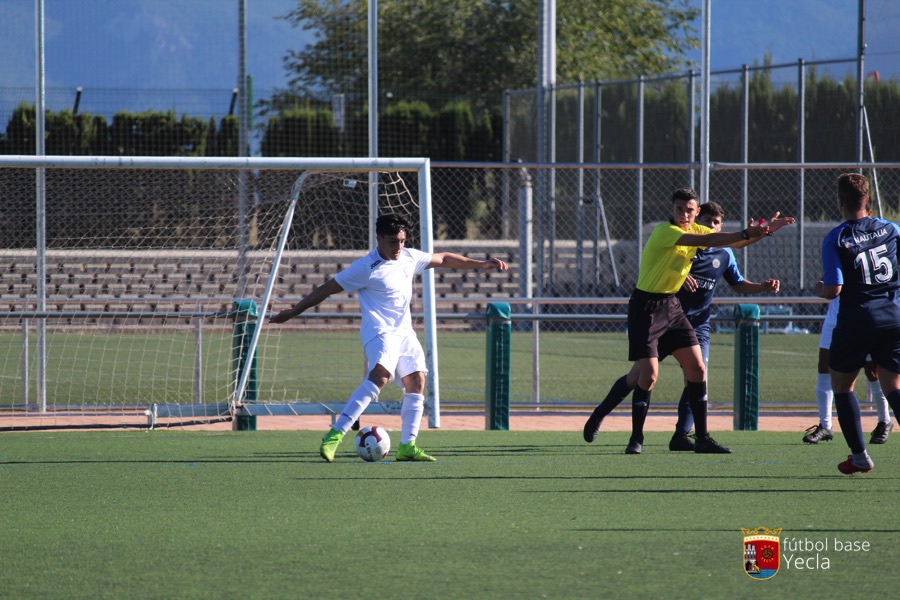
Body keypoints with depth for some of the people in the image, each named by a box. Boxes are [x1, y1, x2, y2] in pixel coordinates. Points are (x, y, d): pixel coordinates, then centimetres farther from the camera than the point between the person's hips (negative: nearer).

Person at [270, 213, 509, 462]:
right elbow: (327, 289, -7)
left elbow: (443, 259, 25)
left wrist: (481, 264, 27)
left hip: (404, 332, 8)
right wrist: (292, 312, -5)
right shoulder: (365, 267, -11)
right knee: (380, 375, -29)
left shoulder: (409, 257, 9)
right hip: (380, 331, -8)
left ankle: (407, 446, 6)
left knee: (416, 382, 0)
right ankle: (335, 435, -35)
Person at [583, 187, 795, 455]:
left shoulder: (693, 229, 5)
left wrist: (763, 232, -8)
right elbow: (708, 240, -32)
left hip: (671, 306, 8)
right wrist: (747, 233, -37)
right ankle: (636, 438, 2)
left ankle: (702, 438, 6)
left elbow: (733, 241, 8)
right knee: (648, 373, -12)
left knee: (697, 368, 1)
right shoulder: (665, 231, -20)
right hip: (646, 307, -8)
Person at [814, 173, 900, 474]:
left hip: (856, 319, -3)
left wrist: (818, 289, 7)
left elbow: (833, 289, -14)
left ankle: (859, 456, 16)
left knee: (841, 385, 17)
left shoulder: (835, 239, -8)